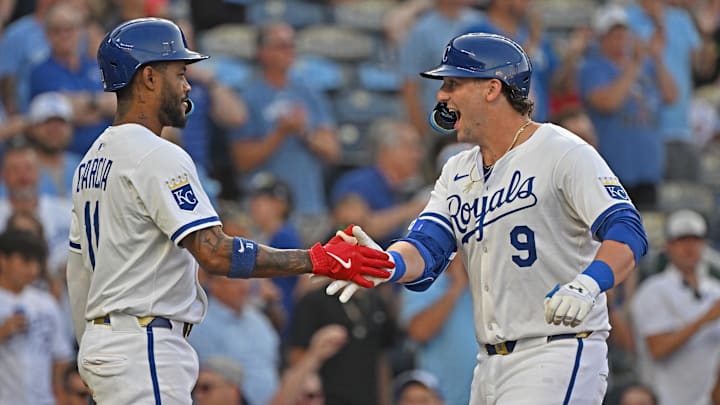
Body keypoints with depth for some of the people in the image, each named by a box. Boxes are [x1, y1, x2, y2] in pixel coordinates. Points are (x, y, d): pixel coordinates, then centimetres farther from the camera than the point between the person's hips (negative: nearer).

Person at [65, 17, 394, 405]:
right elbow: (216, 253, -23)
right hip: (144, 348, -10)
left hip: (100, 339, 10)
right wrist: (318, 260, -21)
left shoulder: (92, 160, 16)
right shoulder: (157, 157, -15)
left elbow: (78, 271, 20)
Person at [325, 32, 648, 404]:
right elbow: (426, 249, 3)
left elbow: (627, 233, -19)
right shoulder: (458, 173, 15)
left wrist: (586, 286, -39)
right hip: (491, 366, 8)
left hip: (558, 357, -8)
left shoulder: (563, 154, -8)